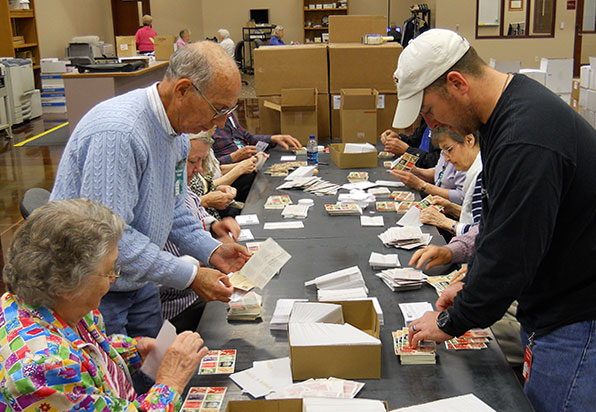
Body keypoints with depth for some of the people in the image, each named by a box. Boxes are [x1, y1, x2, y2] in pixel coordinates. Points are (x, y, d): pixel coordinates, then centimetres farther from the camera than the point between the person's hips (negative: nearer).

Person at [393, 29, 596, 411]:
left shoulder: (526, 141, -30)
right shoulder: (505, 112, 4)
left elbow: (512, 256, -26)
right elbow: (499, 219, 16)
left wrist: (450, 322, -12)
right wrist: (471, 281, 12)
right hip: (547, 308, 10)